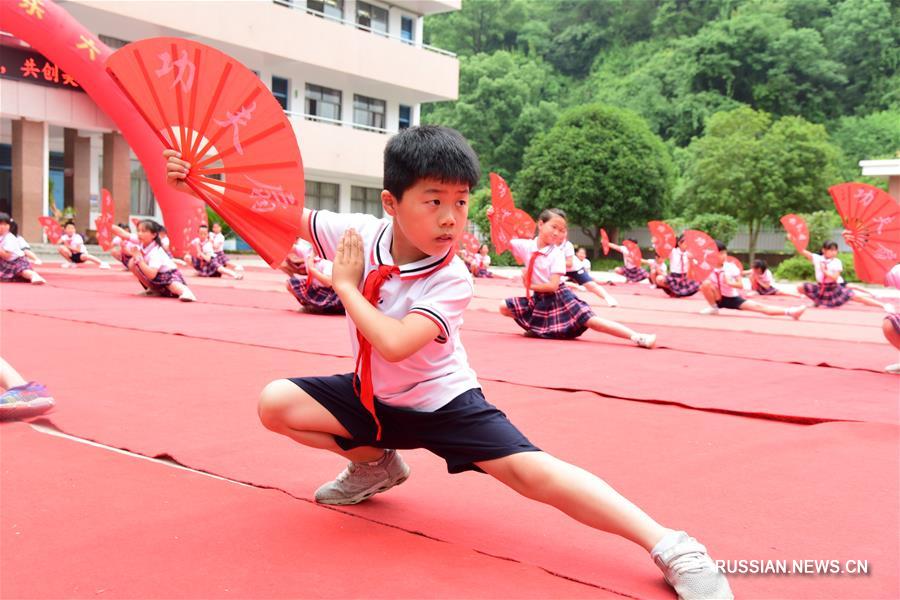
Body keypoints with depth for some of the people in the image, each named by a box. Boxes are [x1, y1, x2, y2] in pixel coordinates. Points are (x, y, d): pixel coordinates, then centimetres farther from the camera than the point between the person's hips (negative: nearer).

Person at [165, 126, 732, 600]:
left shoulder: (452, 281, -26)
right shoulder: (358, 233, -14)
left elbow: (394, 344, -40)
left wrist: (346, 285, -27)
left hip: (442, 404, -5)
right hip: (374, 397, 5)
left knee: (534, 472, -25)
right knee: (276, 403, -8)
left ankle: (672, 547, -18)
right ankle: (376, 463, 14)